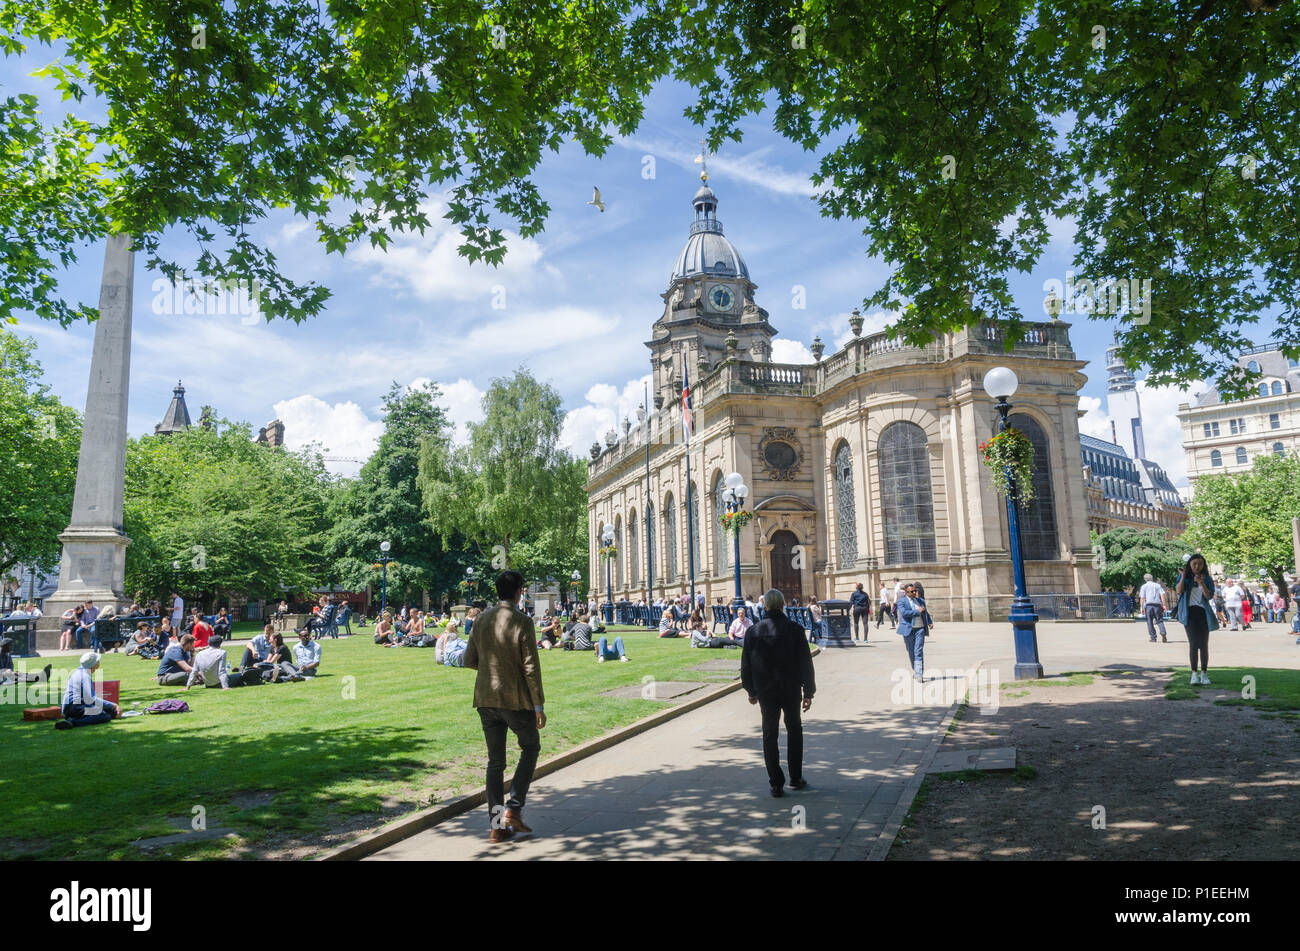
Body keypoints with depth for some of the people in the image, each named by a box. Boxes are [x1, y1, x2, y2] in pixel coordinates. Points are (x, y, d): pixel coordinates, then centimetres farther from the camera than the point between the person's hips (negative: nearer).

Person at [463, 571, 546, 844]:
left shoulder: (482, 619, 3)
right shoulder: (522, 622, -13)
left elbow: (470, 661, 8)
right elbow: (531, 667, -14)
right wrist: (539, 705, -9)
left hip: (485, 699, 5)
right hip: (515, 699, -5)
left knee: (495, 761, 12)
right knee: (530, 748, 17)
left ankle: (496, 826, 14)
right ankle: (514, 808, 7)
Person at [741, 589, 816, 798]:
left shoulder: (754, 632, -4)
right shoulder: (794, 630, -10)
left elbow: (746, 665, 3)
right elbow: (805, 664, -7)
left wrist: (752, 691, 14)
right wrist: (808, 692, 1)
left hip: (766, 692, 1)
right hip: (791, 690, 0)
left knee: (769, 735, 9)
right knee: (794, 731, 18)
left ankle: (776, 784, 7)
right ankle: (796, 778, 23)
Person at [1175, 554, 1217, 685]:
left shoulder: (1206, 578, 8)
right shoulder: (1184, 577, 7)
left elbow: (1209, 596, -3)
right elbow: (1179, 591, -7)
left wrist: (1202, 583, -17)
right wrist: (1183, 576, -12)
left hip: (1203, 612, 2)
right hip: (1189, 612, -2)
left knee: (1204, 644, 1)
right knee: (1193, 642, -10)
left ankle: (1204, 674, 9)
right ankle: (1194, 674, -6)